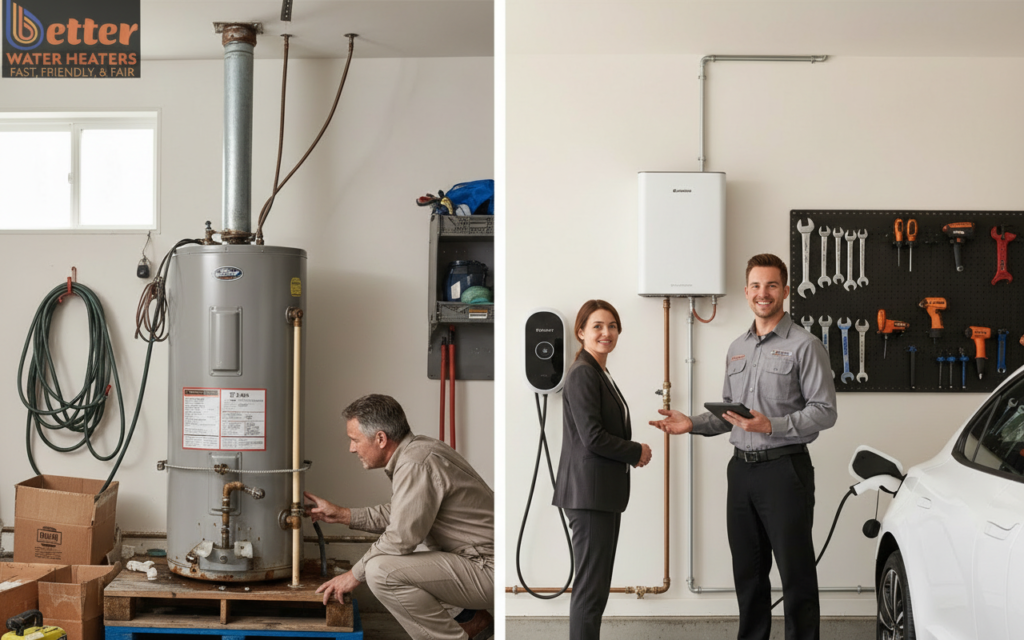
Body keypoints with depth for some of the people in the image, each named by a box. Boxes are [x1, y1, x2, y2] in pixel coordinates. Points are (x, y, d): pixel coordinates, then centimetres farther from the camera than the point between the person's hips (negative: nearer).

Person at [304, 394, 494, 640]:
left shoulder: (417, 463, -22)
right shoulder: (417, 449, 10)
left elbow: (400, 538, -23)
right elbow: (399, 515, 21)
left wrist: (354, 575, -9)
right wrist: (341, 514, 19)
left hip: (488, 570, -11)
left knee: (381, 570, -22)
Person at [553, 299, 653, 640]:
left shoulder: (600, 373, 16)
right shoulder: (582, 373, -13)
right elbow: (592, 437, -19)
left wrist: (632, 453, 2)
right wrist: (637, 452, -7)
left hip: (604, 491, 10)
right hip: (589, 491, -10)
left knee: (597, 582, 14)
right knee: (591, 584, -5)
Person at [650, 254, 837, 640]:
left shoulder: (804, 346, -6)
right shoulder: (737, 349, 15)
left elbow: (824, 412, -11)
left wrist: (771, 426, -22)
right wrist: (693, 424, 5)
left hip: (784, 468, -6)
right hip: (742, 468, 7)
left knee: (795, 572, -1)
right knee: (748, 571, 14)